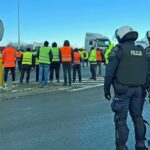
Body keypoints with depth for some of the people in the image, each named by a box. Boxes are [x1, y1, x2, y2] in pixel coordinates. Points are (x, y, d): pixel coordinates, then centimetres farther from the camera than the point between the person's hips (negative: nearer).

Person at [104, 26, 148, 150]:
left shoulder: (118, 49, -9)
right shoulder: (141, 51, 7)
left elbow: (110, 71, -12)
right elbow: (145, 72, 8)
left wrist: (106, 89, -3)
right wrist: (141, 87, 15)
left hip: (122, 89, -5)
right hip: (137, 89, 5)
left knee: (121, 120, 2)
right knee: (137, 117, 16)